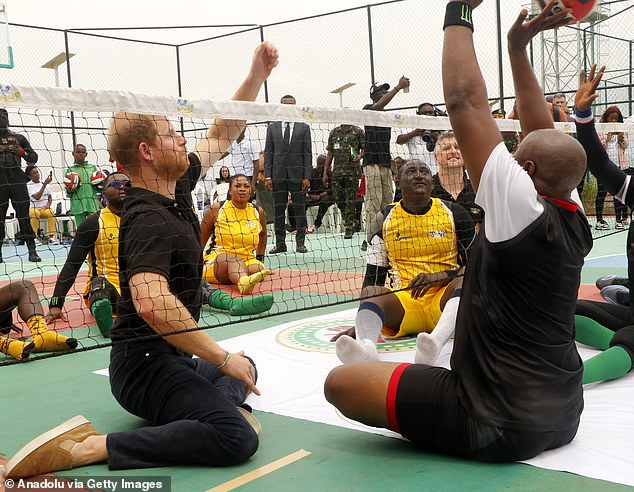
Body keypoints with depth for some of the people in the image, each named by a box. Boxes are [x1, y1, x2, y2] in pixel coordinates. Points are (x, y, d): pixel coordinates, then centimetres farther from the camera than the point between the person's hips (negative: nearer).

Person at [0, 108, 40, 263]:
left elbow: (34, 158, 14)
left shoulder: (19, 138, 16)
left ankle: (32, 251, -3)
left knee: (24, 216, -3)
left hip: (17, 180, 0)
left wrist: (21, 151, -4)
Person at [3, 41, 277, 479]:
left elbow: (222, 133, 18)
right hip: (146, 363, -11)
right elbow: (152, 303, -40)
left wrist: (257, 75, 12)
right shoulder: (148, 220, -23)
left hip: (173, 356, 11)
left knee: (245, 372, 34)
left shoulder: (176, 188, 5)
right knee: (238, 439, -27)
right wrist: (223, 358, -32)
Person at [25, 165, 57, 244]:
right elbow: (37, 197, -20)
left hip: (44, 209, 3)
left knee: (51, 212, -30)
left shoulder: (43, 183, 9)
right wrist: (45, 184, -22)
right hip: (33, 209, -3)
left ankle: (51, 237, -33)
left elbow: (50, 198, 17)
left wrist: (48, 205, -4)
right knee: (35, 213, -37)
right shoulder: (28, 185, -5)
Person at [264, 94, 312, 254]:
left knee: (300, 209, 0)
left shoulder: (304, 127, 7)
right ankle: (280, 243, 9)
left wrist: (307, 177, -5)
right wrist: (268, 176, -1)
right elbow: (268, 153, 7)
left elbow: (308, 154, 3)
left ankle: (300, 243, 6)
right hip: (278, 175, 1)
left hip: (297, 175, -1)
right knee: (279, 210, 3)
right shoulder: (272, 127, 10)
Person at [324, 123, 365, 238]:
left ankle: (349, 228, 4)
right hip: (337, 171, 4)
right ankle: (350, 223, 23)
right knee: (338, 199, 5)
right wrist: (325, 173, 13)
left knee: (350, 201, -4)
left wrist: (360, 156, -18)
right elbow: (330, 153, 16)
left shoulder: (358, 131, 4)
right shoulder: (334, 132, 14)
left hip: (352, 172, -4)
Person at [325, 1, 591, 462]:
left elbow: (464, 100, -20)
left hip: (502, 426, -9)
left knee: (340, 382, -8)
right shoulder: (576, 222, 0)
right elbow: (544, 136, 11)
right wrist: (518, 47, 13)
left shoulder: (524, 209, -21)